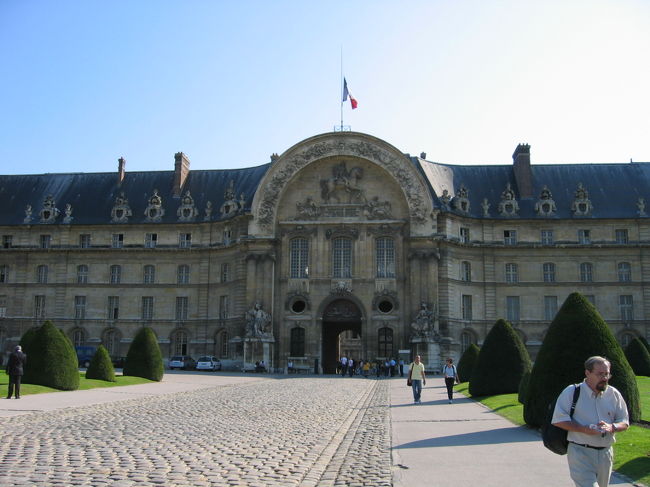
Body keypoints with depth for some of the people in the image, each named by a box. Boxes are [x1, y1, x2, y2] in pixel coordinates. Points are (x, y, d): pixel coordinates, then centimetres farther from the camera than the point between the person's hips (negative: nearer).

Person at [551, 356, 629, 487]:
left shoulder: (614, 394, 7)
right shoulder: (572, 392, -7)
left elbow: (625, 422, 11)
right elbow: (558, 420, -11)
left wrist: (611, 427, -12)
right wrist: (584, 429, -21)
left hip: (605, 453, 5)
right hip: (580, 452, -5)